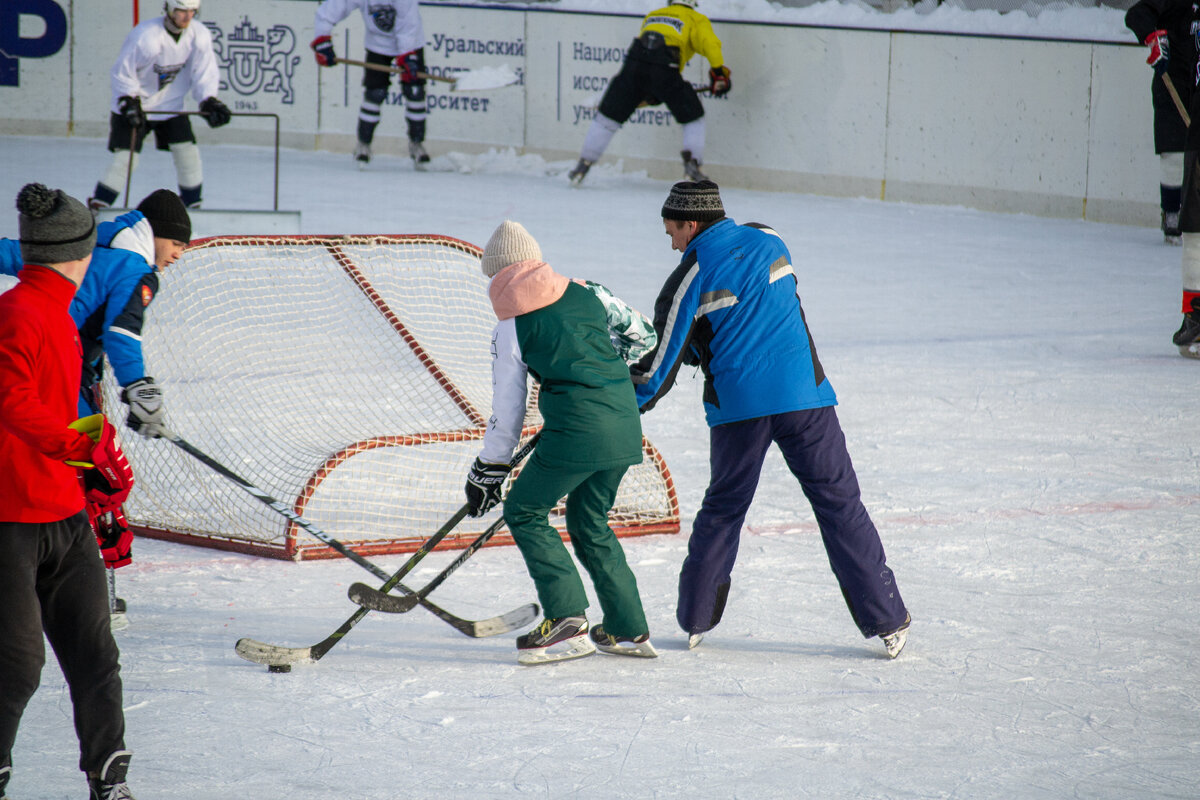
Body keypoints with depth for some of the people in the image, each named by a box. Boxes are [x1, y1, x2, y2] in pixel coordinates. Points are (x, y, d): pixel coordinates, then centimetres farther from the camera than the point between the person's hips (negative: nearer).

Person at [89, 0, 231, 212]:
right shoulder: (144, 37, -27)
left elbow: (205, 73, -5)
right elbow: (121, 73, -18)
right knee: (126, 158, -11)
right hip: (135, 104, -5)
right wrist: (129, 103, -26)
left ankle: (193, 207, 14)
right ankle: (96, 207, -3)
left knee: (187, 152, -2)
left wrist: (210, 102, -19)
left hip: (171, 106, 5)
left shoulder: (200, 35, -12)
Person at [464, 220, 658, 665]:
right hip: (625, 424, 6)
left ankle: (568, 622, -6)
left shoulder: (510, 328, 1)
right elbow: (640, 335, 25)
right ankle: (629, 629, 21)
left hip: (578, 429, -6)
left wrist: (487, 471, 15)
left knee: (525, 511, 6)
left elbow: (507, 411, 4)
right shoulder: (587, 294, 13)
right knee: (590, 521, 22)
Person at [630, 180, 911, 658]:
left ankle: (696, 619, 18)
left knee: (723, 508, 16)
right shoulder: (770, 242, 10)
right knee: (838, 502, 4)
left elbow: (665, 358, 0)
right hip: (803, 394, 2)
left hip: (736, 406, -2)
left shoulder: (690, 276, -2)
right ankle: (886, 621, 1)